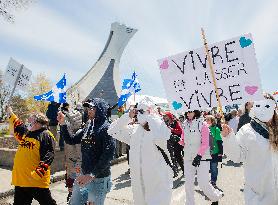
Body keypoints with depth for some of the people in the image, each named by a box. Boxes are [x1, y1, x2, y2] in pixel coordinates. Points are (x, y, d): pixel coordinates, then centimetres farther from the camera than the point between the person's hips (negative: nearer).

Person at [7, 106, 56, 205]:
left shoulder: (46, 136, -12)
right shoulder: (26, 132, 13)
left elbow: (48, 156, -19)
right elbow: (17, 125, 34)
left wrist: (38, 172, -26)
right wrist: (10, 113, 40)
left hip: (37, 181, -8)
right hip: (20, 179, 8)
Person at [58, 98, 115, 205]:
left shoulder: (106, 128, -16)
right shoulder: (88, 127, 6)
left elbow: (108, 155, -22)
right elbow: (71, 140, 12)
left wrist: (92, 175, -23)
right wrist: (63, 124, 1)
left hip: (98, 178, -7)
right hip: (83, 175, 7)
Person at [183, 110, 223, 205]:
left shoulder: (202, 124, -10)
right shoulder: (185, 124, 4)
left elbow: (205, 144, -11)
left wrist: (199, 156, -20)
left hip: (201, 158, -4)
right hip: (188, 157, 5)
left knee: (203, 183, -2)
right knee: (188, 183, 9)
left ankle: (216, 196, 29)